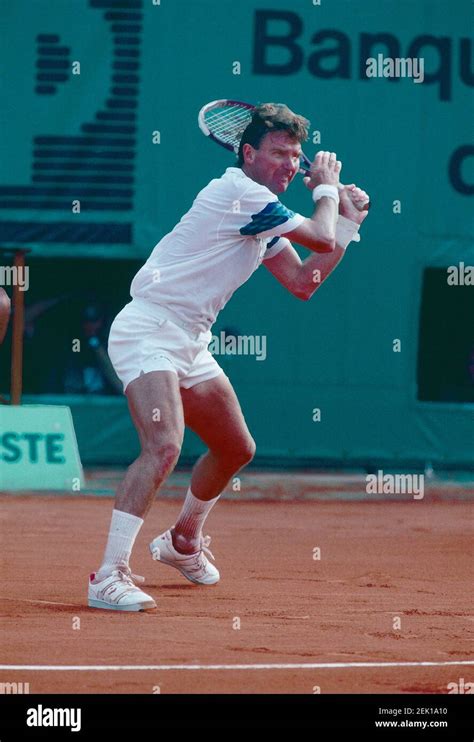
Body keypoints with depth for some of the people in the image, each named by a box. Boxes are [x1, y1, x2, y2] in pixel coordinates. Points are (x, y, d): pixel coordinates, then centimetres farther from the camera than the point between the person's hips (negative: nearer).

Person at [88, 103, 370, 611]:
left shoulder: (263, 215, 14)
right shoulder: (239, 192, -16)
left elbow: (302, 283, 15)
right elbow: (322, 240, -16)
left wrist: (348, 222, 10)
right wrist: (327, 187, 3)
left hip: (189, 342, 10)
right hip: (148, 332, -10)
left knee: (236, 449, 20)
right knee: (164, 446, -27)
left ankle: (183, 541, 43)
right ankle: (109, 576, -29)